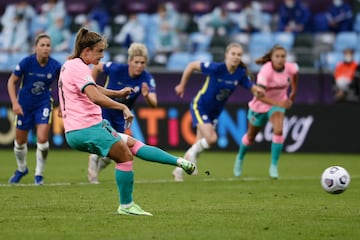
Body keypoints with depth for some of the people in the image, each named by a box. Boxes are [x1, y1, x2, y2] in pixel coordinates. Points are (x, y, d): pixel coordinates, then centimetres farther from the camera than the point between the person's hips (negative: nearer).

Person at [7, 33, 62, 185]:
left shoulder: (55, 66, -14)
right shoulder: (26, 62, -18)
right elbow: (12, 81, -7)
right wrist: (14, 103, -14)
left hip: (43, 105, 0)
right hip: (25, 105, 0)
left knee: (42, 139, -16)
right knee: (20, 142, 11)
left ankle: (39, 174, 4)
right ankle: (21, 169, 39)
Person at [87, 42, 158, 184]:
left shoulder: (147, 79, -22)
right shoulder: (117, 69, -25)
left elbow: (154, 104, -33)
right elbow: (96, 67, -7)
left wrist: (147, 95, -54)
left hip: (121, 117, 4)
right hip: (104, 111, -4)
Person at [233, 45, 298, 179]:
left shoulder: (290, 68, -18)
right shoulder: (266, 71, -32)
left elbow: (295, 72, 10)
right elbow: (259, 95, -40)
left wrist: (293, 92, 12)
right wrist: (278, 103, -51)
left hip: (278, 104, 2)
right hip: (260, 106, -2)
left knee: (278, 131, -26)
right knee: (251, 137, 18)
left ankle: (274, 166, -14)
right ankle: (240, 158, 49)